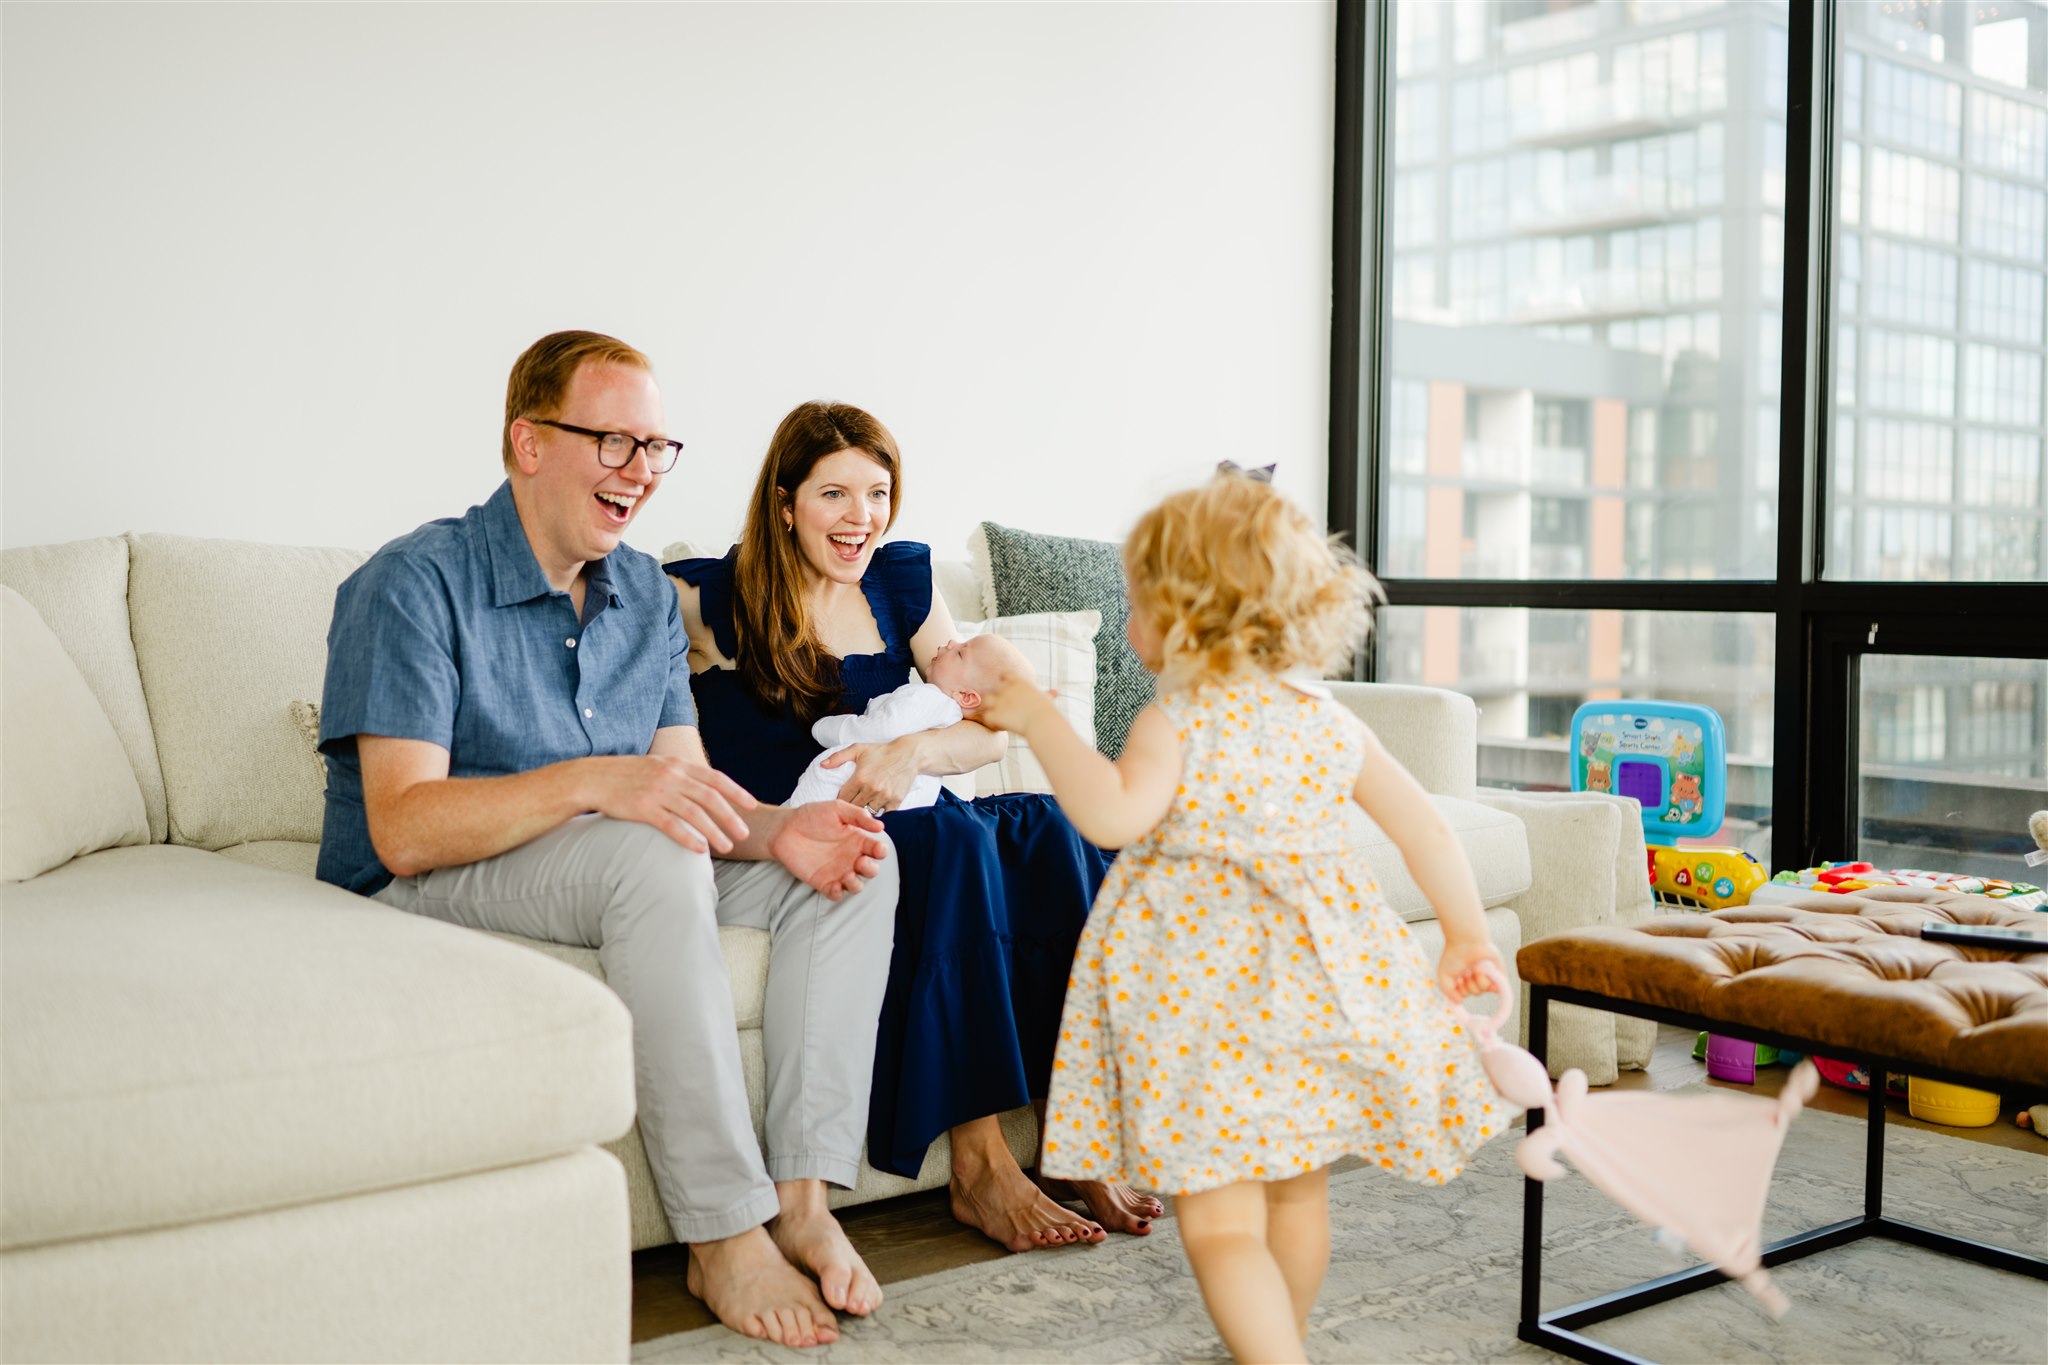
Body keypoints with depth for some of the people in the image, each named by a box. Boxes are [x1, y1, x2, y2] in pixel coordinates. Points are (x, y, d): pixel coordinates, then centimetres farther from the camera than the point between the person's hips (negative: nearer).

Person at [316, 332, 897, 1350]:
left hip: (617, 872, 7)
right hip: (426, 891, -7)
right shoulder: (413, 586, -15)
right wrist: (592, 781, -38)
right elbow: (403, 829, -24)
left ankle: (802, 1198, -18)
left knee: (851, 864, -10)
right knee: (650, 855, -36)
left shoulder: (645, 595, 7)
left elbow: (688, 792, 2)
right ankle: (725, 1238, -29)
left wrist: (777, 831, -20)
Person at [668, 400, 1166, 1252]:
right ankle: (979, 1168, -31)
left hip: (894, 826, 5)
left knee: (1044, 827, -25)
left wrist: (915, 751, -18)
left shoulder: (903, 583, 11)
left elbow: (987, 729, 5)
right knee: (954, 838, -33)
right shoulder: (715, 600, -1)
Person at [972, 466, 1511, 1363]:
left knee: (1220, 1221, -2)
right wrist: (1465, 936, 20)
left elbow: (1113, 816, -27)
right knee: (1296, 1190, 24)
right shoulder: (1330, 722, 7)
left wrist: (1036, 717, -18)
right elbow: (1427, 832, 8)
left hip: (1210, 996, -6)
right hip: (1319, 976, 7)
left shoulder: (1179, 718, -11)